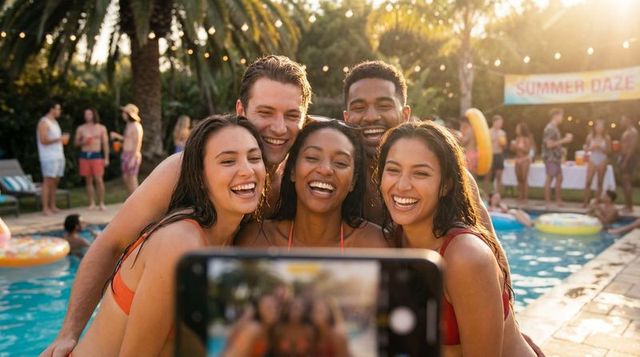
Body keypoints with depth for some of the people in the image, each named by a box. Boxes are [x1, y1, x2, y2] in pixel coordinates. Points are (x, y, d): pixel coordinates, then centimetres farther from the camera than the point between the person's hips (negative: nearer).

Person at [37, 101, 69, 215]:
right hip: (49, 157, -8)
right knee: (48, 181, -9)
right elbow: (43, 141, -16)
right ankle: (45, 208, -8)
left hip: (58, 156, 9)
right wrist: (59, 139, -16)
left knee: (55, 182, 8)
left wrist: (63, 139, 7)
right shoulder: (44, 122, -8)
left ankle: (52, 206, 13)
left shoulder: (54, 122, 19)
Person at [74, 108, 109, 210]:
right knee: (88, 180, 5)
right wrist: (82, 142, -9)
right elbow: (76, 142, 14)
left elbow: (105, 143, 5)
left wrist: (106, 158, -1)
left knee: (99, 180, -8)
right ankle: (92, 203, 11)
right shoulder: (81, 128, 9)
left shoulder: (101, 128, 6)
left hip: (96, 156, -2)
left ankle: (101, 203, -1)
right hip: (84, 156, 2)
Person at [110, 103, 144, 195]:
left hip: (133, 155, -10)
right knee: (125, 178, 14)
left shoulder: (136, 126, -14)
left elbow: (138, 143, -19)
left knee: (132, 180, -6)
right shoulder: (129, 125, 15)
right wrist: (117, 136, 17)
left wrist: (133, 158, -24)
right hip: (126, 155, 10)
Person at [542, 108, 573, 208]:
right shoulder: (549, 128, -16)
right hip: (550, 158, -10)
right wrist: (564, 140, -18)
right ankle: (547, 202, -1)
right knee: (550, 178, -6)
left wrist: (566, 139, 12)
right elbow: (549, 144, -22)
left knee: (559, 178, 12)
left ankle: (558, 200, 19)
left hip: (556, 157, 10)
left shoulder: (555, 128, 15)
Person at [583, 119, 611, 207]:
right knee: (588, 182, -6)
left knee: (600, 183, 4)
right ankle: (586, 202, 0)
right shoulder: (590, 136, 0)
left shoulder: (607, 138, -2)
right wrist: (592, 148, -14)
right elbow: (585, 148, 6)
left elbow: (608, 151, -2)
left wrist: (601, 148, -19)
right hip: (592, 160, 0)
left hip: (602, 161, 0)